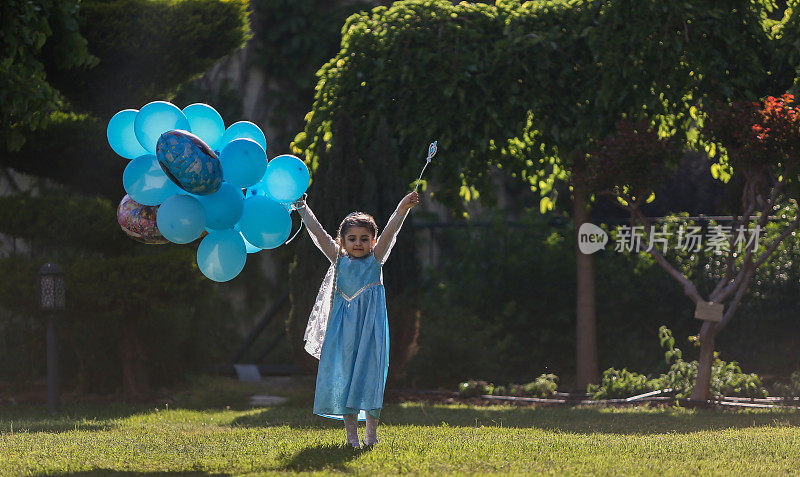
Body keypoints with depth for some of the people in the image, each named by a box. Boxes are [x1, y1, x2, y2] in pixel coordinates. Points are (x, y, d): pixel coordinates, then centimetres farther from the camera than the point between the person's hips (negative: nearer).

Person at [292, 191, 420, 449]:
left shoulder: (375, 260, 5)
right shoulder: (339, 260, 9)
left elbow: (389, 232, -7)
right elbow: (318, 233, 6)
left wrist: (402, 210, -19)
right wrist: (302, 209, 1)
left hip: (370, 323, -1)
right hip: (344, 325, 2)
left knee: (370, 373, -4)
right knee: (343, 373, -1)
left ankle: (371, 432, 3)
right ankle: (351, 434, 4)